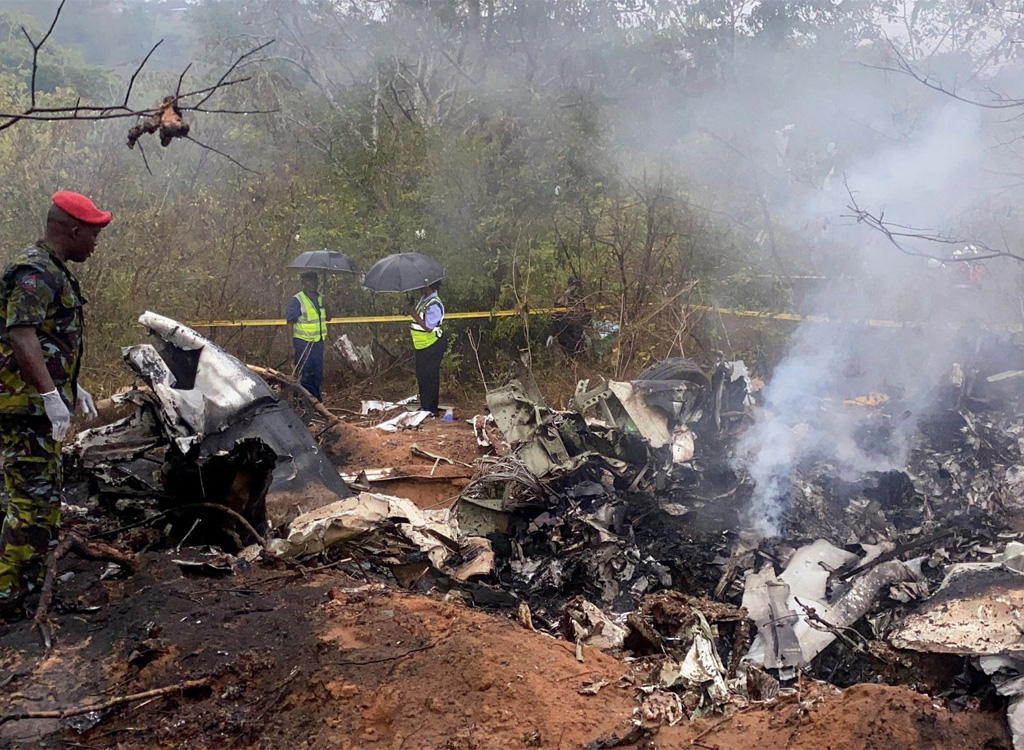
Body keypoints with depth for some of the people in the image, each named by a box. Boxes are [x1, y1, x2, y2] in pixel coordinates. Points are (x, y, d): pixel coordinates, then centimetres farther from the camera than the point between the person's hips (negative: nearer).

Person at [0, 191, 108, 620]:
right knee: (35, 501, -9)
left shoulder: (55, 273, 18)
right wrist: (51, 396, -31)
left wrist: (74, 388, 27)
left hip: (42, 410, 11)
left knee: (47, 499, 16)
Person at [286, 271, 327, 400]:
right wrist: (291, 340, -15)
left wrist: (325, 305, -5)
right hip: (303, 341, -7)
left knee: (317, 371, 13)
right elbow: (290, 321, -10)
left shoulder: (321, 298, 10)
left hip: (318, 341, 7)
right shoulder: (297, 300, -10)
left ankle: (315, 398, 25)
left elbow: (327, 317, 15)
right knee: (304, 372, -3)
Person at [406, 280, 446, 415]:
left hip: (432, 346, -10)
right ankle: (424, 407, 27)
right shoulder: (424, 299, 6)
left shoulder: (434, 305, -23)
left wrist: (414, 314, -22)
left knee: (429, 378, -2)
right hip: (422, 345, 10)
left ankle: (431, 410, 7)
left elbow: (428, 327, -27)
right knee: (421, 376, 17)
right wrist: (412, 311, 1)